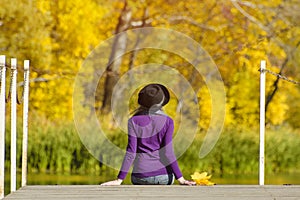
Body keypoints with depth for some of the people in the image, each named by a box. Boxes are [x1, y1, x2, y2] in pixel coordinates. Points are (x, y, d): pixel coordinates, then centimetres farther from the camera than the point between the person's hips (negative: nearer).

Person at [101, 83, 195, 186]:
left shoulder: (134, 121, -1)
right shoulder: (167, 121, -2)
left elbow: (131, 153, -6)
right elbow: (167, 152, -8)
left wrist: (119, 179, -4)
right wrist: (180, 178, -6)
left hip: (140, 176, 0)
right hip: (164, 175, 0)